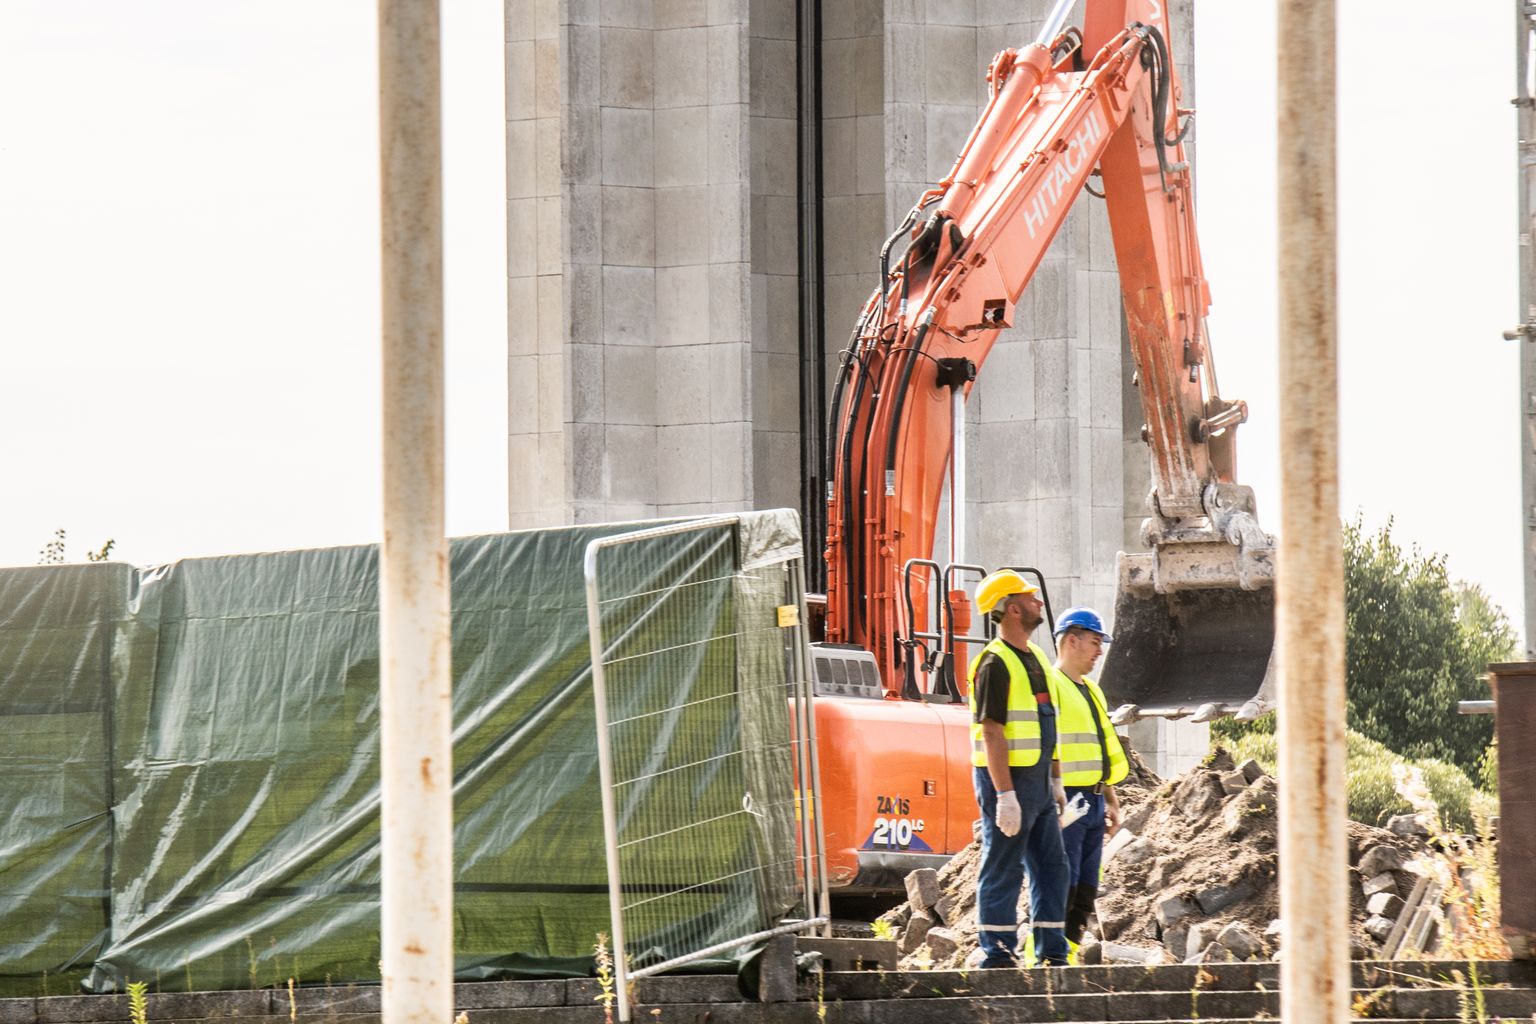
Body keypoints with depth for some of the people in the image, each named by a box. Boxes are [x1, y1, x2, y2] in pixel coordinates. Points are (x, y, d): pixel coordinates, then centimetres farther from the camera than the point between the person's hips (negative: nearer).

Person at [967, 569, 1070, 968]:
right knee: (1003, 871, -5)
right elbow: (992, 732, -19)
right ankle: (997, 957, -2)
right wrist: (1005, 795, -23)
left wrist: (1055, 782, 19)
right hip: (1007, 777, -9)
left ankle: (1052, 955, 15)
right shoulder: (995, 663, -14)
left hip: (1037, 780, 9)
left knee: (1051, 867, 10)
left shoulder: (1034, 658, 16)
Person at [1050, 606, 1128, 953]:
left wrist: (1112, 803, 22)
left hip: (1092, 802, 9)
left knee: (1085, 890, 9)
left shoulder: (1090, 690, 21)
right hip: (1066, 802, -9)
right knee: (1061, 887, -12)